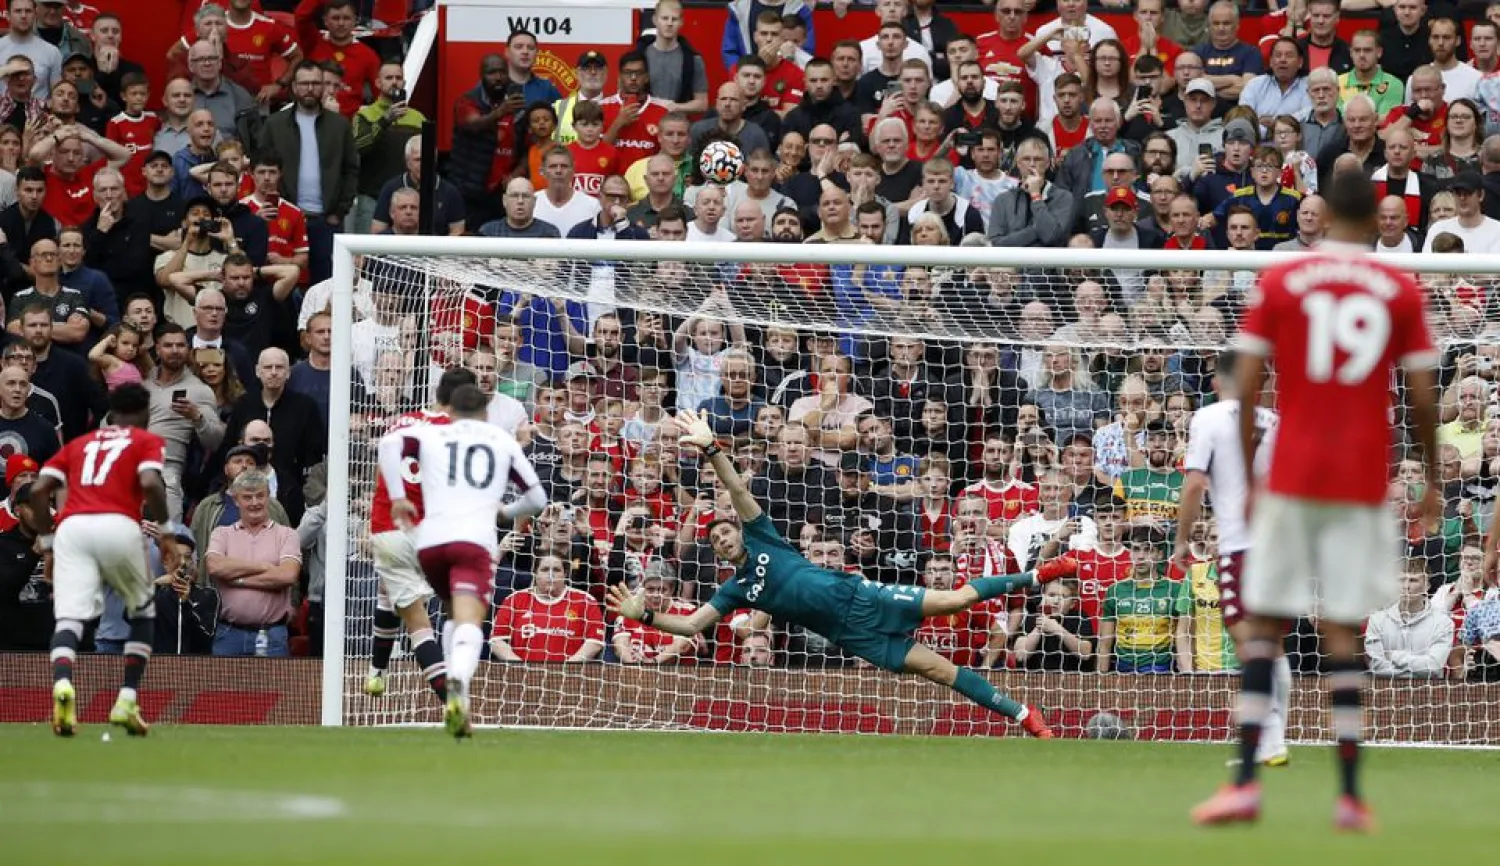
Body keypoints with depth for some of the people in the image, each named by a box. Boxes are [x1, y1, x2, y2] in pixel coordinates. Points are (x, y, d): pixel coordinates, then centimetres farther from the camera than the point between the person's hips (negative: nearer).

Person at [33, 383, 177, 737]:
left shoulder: (78, 444, 28)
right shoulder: (148, 441, 17)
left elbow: (38, 491, 17)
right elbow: (150, 484, -4)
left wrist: (47, 544, 22)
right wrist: (166, 532, 5)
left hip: (71, 527, 2)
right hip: (119, 526, -2)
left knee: (68, 618, -9)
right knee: (143, 612, 21)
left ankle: (62, 684, -40)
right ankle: (127, 700, 9)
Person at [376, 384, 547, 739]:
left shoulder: (431, 434, 20)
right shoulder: (503, 440, 22)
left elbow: (390, 443, -1)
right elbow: (537, 499, 24)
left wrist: (397, 497, 5)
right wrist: (505, 511, 44)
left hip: (429, 540, 2)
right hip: (474, 541, -2)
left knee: (455, 616, 26)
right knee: (468, 624, -17)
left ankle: (457, 698, 14)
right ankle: (458, 685, -48)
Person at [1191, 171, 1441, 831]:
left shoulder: (1277, 284, 2)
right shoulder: (1401, 292, 2)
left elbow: (1245, 388, -2)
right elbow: (1423, 398, 1)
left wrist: (1248, 478, 6)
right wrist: (1432, 483, 13)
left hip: (1291, 479, 0)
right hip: (1363, 484, 0)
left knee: (1264, 627, 5)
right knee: (1343, 632, 2)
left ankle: (1245, 782, -5)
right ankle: (1350, 795, -2)